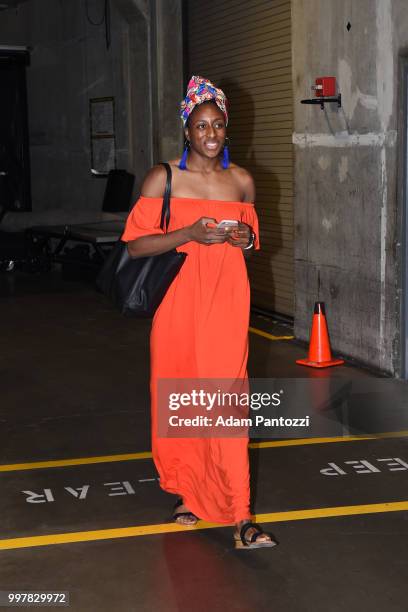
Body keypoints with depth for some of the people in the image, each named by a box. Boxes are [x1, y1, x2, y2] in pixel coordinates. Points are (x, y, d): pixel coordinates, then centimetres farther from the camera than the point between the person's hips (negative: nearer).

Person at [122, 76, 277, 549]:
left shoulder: (241, 181, 7)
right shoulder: (163, 178, -2)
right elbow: (135, 245, -6)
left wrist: (246, 239, -3)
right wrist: (189, 234, -19)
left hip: (226, 302, 1)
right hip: (178, 303, -1)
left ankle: (241, 517, -7)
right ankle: (184, 491, 29)